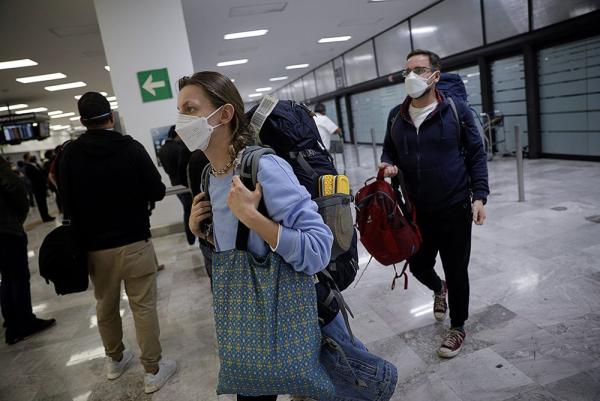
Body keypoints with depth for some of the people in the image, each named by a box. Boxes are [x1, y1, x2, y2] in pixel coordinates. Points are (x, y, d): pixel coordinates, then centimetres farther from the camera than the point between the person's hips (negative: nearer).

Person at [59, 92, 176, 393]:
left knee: (105, 306, 21)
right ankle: (153, 371, 15)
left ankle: (115, 360, 39)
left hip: (94, 247, 4)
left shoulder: (69, 154, -3)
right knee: (144, 307, 5)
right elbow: (157, 192, -9)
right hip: (134, 242, -3)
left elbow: (67, 203, 1)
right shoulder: (131, 147, -11)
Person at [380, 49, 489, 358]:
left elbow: (476, 155, -2)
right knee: (418, 266, 16)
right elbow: (388, 151, 15)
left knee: (456, 272, 8)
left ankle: (457, 328, 33)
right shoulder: (396, 116, 3)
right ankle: (439, 289, 53)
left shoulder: (456, 110, -7)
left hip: (454, 209, -3)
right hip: (416, 211, 4)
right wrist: (388, 165, -8)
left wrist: (479, 195, -10)